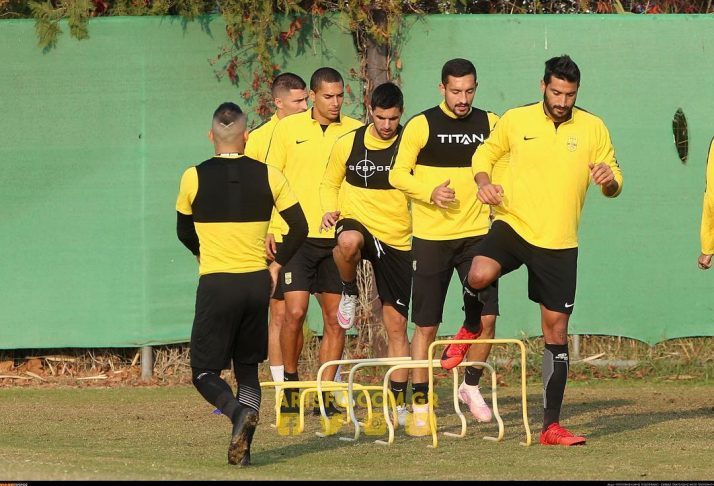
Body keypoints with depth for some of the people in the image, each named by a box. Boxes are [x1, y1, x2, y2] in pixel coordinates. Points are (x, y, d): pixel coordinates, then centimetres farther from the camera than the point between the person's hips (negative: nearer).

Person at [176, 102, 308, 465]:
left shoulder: (194, 177, -4)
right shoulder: (267, 176, -1)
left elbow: (184, 233, 10)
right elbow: (300, 226, 2)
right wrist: (277, 265, 15)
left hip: (216, 285, -3)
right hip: (257, 283, 3)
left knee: (204, 371, 4)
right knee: (247, 368, 16)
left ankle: (239, 412, -25)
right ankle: (242, 448, 4)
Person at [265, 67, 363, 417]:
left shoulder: (355, 131, 5)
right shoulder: (288, 128, 3)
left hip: (338, 237, 2)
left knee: (335, 318, 0)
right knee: (295, 312, -10)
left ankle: (326, 393, 6)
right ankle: (290, 385, 7)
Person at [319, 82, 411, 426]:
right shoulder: (348, 144, 2)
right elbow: (330, 184, 15)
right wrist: (330, 210, -4)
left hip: (397, 241, 0)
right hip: (358, 224, 0)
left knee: (396, 324, 2)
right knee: (348, 241, -41)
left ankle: (398, 401, 12)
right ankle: (350, 293, -10)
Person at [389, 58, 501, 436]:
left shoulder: (490, 124, 5)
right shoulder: (422, 125, -5)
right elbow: (397, 174, -3)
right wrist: (431, 192, -19)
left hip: (476, 234, 3)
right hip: (431, 238, -3)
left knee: (486, 317, -6)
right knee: (426, 325, 0)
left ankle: (471, 386, 17)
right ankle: (419, 406, 7)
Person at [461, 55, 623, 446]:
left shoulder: (593, 128, 2)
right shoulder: (515, 120, 1)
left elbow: (615, 185, 8)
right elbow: (485, 153, 17)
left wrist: (609, 181, -17)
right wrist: (483, 181, -5)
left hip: (560, 244, 1)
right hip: (513, 224, -1)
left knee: (556, 331, 3)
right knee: (480, 275, -32)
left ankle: (551, 425, 11)